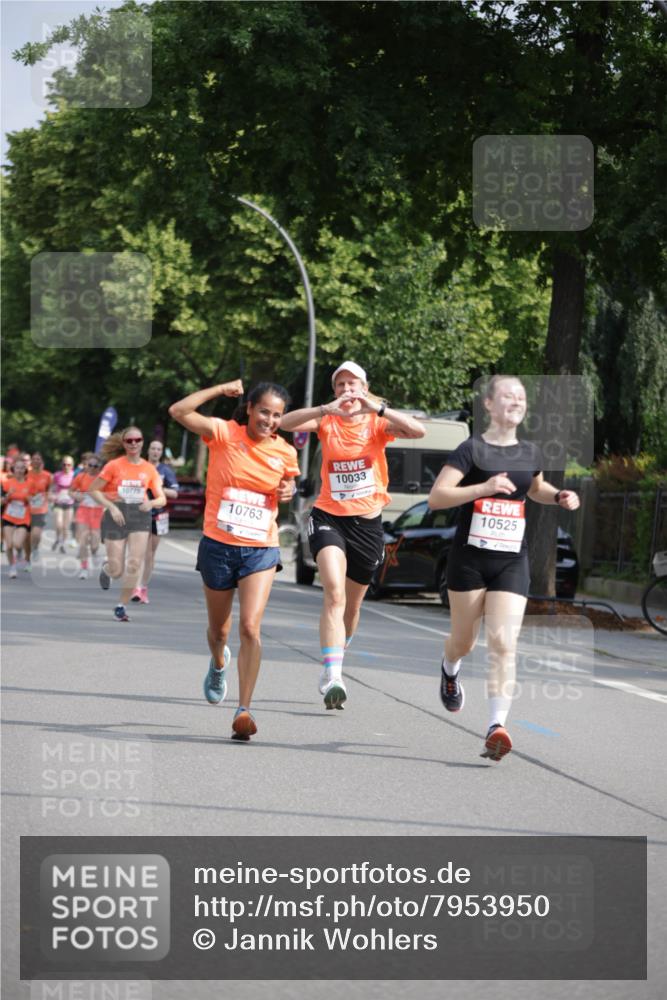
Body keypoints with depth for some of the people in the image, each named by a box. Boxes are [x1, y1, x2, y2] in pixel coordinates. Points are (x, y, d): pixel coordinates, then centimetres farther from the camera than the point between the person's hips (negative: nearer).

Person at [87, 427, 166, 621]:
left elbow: (162, 499, 8)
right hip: (116, 516, -2)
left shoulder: (149, 469, 5)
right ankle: (105, 569, 36)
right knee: (117, 570, -2)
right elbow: (93, 490, -2)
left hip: (140, 516, 2)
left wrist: (151, 503, -15)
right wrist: (111, 507, -15)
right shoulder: (114, 465, -3)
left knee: (134, 565, -10)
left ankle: (121, 606, 4)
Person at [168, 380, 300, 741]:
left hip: (261, 551, 0)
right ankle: (218, 665, 53)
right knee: (218, 629, 17)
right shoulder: (225, 433, -8)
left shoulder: (285, 452, 0)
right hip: (218, 545, 0)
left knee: (250, 627, -16)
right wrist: (222, 389, -18)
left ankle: (244, 711, -15)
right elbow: (179, 411, -20)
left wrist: (288, 491, -2)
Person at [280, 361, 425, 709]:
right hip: (329, 517, -2)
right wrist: (327, 409, -30)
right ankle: (332, 675, -32)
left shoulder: (377, 423, 0)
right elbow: (286, 423, -16)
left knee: (352, 604, 15)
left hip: (367, 522, 2)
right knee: (334, 593, -23)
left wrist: (378, 408, -30)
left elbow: (418, 430, -19)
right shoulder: (327, 421, 1)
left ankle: (336, 660, 40)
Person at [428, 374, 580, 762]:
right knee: (465, 639, 13)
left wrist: (559, 496, 9)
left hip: (512, 562, 2)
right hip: (470, 558, -2)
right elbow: (436, 497, -16)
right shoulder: (473, 449, -7)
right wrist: (485, 487, -27)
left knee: (504, 643, -13)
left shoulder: (530, 453, 8)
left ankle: (497, 726, -20)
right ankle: (450, 672, 50)